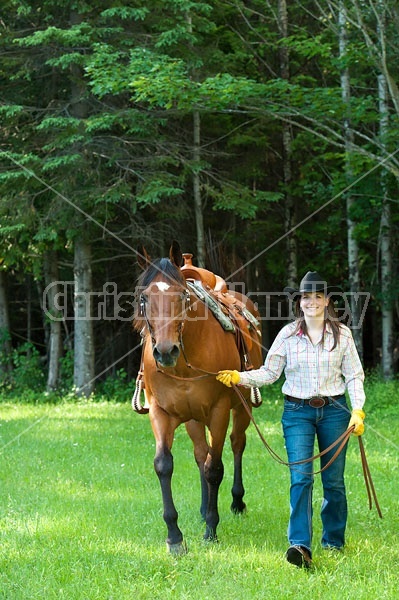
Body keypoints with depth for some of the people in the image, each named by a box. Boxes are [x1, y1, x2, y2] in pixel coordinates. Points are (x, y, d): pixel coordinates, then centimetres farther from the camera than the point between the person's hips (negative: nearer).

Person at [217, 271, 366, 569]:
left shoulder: (342, 334, 0)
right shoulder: (288, 334, 0)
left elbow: (354, 376, 2)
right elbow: (269, 372, 3)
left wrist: (358, 411, -8)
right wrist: (239, 377, -12)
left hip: (334, 410, 1)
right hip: (297, 412, -1)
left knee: (334, 480, 8)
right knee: (300, 478, -12)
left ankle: (334, 541, 25)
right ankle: (301, 546, -20)